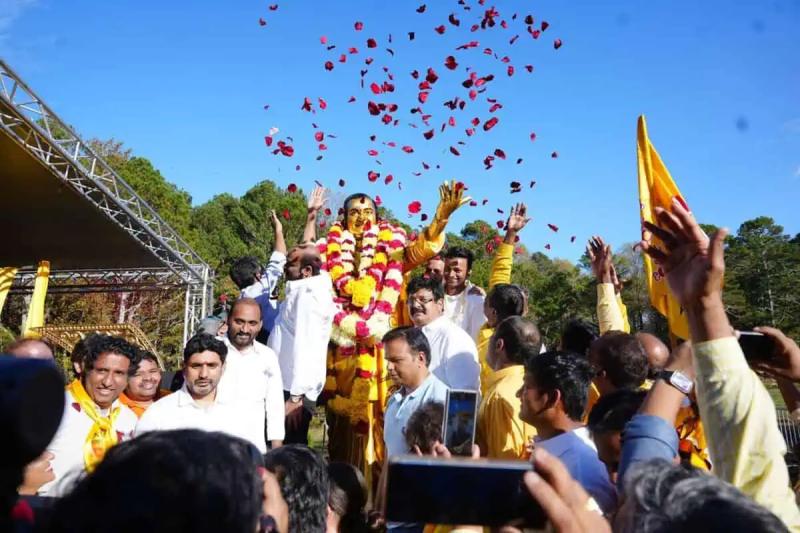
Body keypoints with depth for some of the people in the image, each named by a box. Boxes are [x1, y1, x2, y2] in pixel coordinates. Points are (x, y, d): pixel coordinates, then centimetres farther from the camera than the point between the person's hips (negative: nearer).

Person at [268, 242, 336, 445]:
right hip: (287, 386, 10)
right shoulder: (303, 290, 9)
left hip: (294, 390, -10)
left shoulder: (308, 297, -19)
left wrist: (296, 397, -23)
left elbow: (306, 349, -23)